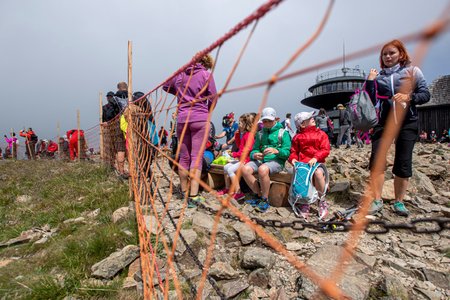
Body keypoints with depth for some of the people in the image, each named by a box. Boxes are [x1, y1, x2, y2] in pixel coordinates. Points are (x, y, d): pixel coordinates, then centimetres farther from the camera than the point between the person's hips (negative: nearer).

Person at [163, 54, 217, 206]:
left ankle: (184, 192, 23)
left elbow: (166, 86, 27)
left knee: (184, 157, 11)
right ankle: (193, 196, -6)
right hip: (200, 119, -4)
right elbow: (213, 99, -1)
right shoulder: (206, 75, 1)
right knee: (197, 157, -3)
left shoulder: (180, 74, 13)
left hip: (182, 119, 4)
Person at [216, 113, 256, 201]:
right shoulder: (242, 134, 16)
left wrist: (234, 154, -15)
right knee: (226, 167, 10)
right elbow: (239, 146, 24)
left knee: (230, 170, -23)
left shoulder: (249, 135, -16)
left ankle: (238, 193, -20)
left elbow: (246, 150, -24)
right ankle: (227, 189, 20)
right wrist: (237, 135, 13)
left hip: (245, 159, -11)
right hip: (240, 159, 11)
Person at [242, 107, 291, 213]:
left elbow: (287, 152, -4)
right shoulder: (260, 134, 21)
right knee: (245, 169, -23)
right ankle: (258, 195, -5)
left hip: (276, 161, -5)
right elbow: (254, 149, 16)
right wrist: (254, 155, -9)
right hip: (261, 160, 5)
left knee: (262, 169, -37)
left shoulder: (283, 133, 5)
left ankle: (265, 200, -17)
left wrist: (276, 151, -24)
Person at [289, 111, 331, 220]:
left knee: (318, 173, -35)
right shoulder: (298, 137, 11)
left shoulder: (321, 134, 8)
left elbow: (325, 150, -1)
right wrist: (293, 158, -9)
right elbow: (294, 151, 14)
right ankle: (305, 202, -13)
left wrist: (316, 158, -18)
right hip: (302, 162, 1)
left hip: (317, 162, -1)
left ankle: (322, 201, -12)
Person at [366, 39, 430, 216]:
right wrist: (369, 82, -6)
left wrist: (409, 97, -18)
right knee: (377, 160, -10)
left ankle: (399, 202, 16)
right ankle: (377, 201, -2)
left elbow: (426, 95, 1)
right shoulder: (378, 76, 9)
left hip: (408, 123, -1)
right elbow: (372, 102, 3)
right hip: (384, 122, 1)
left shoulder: (412, 71, 5)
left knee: (403, 164, 2)